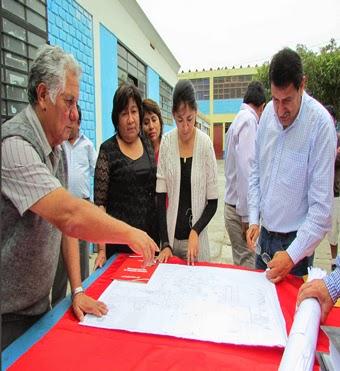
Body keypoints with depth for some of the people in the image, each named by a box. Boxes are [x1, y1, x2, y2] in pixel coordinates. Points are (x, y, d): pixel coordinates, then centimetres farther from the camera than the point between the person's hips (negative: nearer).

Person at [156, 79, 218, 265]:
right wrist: (165, 244, -9)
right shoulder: (166, 143, -5)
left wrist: (195, 231, -15)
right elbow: (160, 197, -4)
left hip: (196, 235, -1)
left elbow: (213, 202, -3)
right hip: (171, 235, 1)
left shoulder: (205, 143, -8)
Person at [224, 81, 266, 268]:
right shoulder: (249, 120, -12)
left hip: (233, 204, 9)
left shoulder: (238, 120, 16)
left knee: (241, 262, 18)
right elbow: (245, 170, -21)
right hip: (240, 209, -9)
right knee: (248, 265, -1)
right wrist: (246, 216, -19)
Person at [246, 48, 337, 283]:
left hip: (296, 240, -4)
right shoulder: (268, 112, -3)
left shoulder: (321, 122, -19)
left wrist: (293, 255, -20)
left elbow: (322, 206, -18)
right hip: (264, 234, 5)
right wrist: (253, 219, 0)